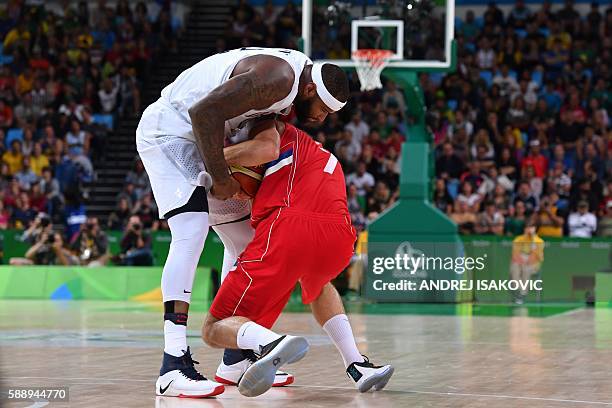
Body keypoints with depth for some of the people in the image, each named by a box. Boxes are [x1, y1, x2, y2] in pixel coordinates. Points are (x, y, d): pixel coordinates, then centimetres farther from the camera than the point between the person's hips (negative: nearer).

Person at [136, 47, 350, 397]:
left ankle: (236, 358, 17)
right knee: (192, 233, -25)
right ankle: (174, 365, -31)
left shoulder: (301, 71, 4)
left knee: (246, 241, 11)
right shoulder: (278, 78, -27)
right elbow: (204, 112, -32)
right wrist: (221, 179, -24)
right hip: (169, 128, -11)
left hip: (203, 138, 11)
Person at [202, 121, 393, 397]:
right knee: (315, 282, 44)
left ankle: (271, 343, -29)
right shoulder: (322, 156, 40)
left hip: (288, 230, -6)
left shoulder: (276, 127, 21)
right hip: (339, 242, 6)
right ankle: (358, 366, 21)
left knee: (214, 330, 6)